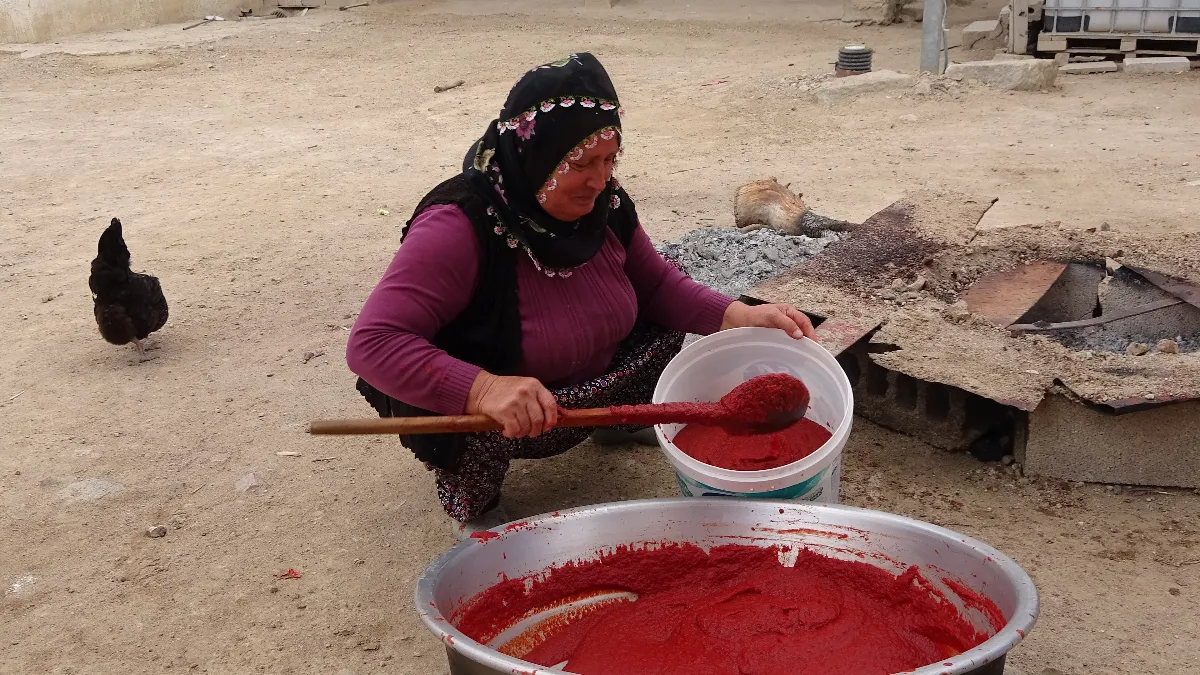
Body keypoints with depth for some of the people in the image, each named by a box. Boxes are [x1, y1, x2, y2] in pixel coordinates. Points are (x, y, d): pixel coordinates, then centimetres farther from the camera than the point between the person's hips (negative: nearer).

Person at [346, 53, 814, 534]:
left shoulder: (603, 204, -10)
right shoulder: (460, 228, -32)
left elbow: (658, 285, 3)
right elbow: (372, 344, -37)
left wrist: (741, 316, -15)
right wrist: (483, 389, -51)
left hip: (580, 396, 6)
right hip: (475, 418, -6)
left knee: (668, 333, -6)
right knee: (476, 427, -37)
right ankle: (471, 506, -2)